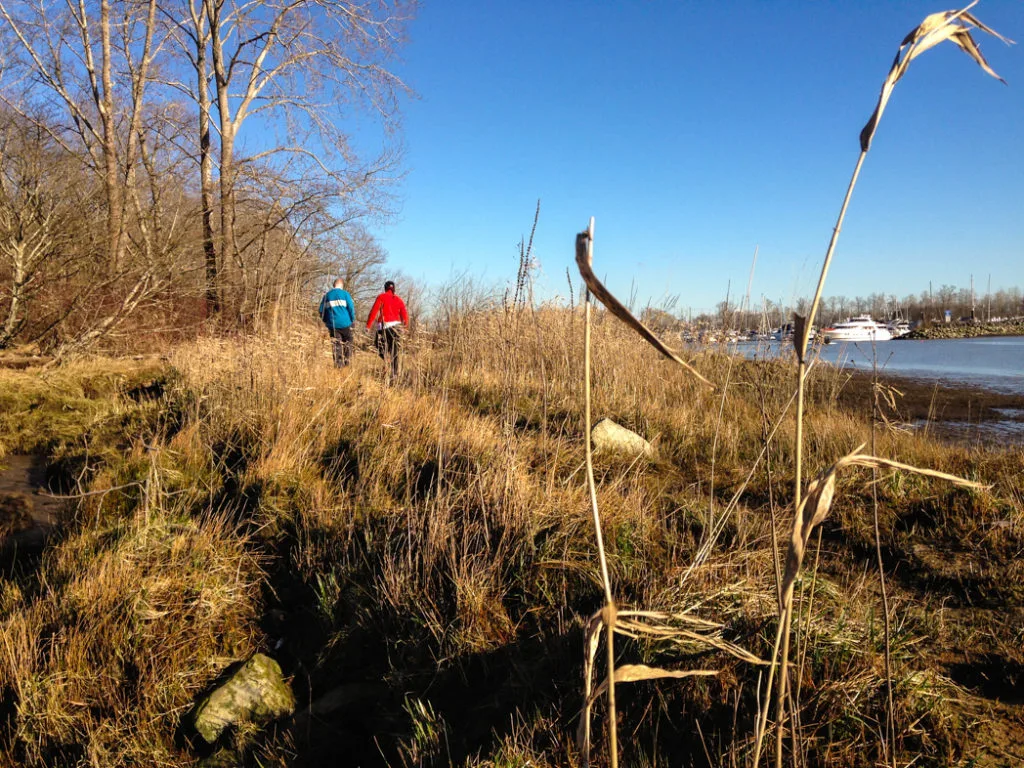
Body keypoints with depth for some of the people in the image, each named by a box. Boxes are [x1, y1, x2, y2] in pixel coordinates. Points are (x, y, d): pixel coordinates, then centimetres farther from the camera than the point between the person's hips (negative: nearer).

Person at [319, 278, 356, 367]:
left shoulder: (327, 295, 9)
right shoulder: (345, 294, -1)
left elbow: (321, 311, 10)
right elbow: (351, 308, -6)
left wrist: (326, 322, 21)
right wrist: (352, 320, 6)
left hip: (332, 325, 2)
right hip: (345, 324, -2)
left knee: (336, 345, 5)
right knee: (348, 342, 14)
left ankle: (338, 365, 0)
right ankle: (347, 361, 8)